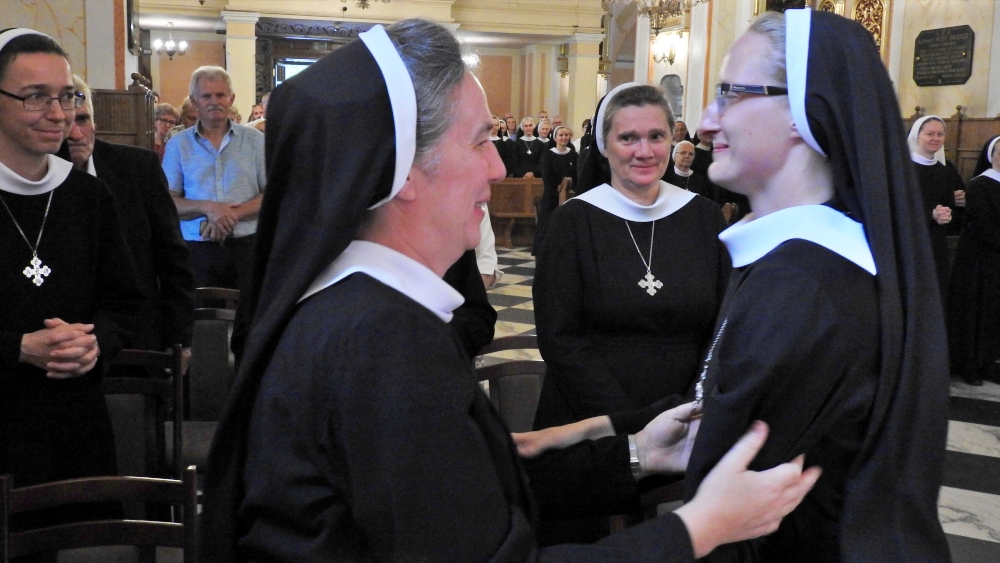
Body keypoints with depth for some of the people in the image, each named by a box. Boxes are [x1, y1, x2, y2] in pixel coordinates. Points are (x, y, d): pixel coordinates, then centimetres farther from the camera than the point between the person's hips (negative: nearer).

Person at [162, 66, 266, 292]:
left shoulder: (255, 140, 7)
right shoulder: (177, 145, 9)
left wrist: (234, 213, -12)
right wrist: (206, 208, -14)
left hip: (247, 247, 0)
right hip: (198, 250, 0)